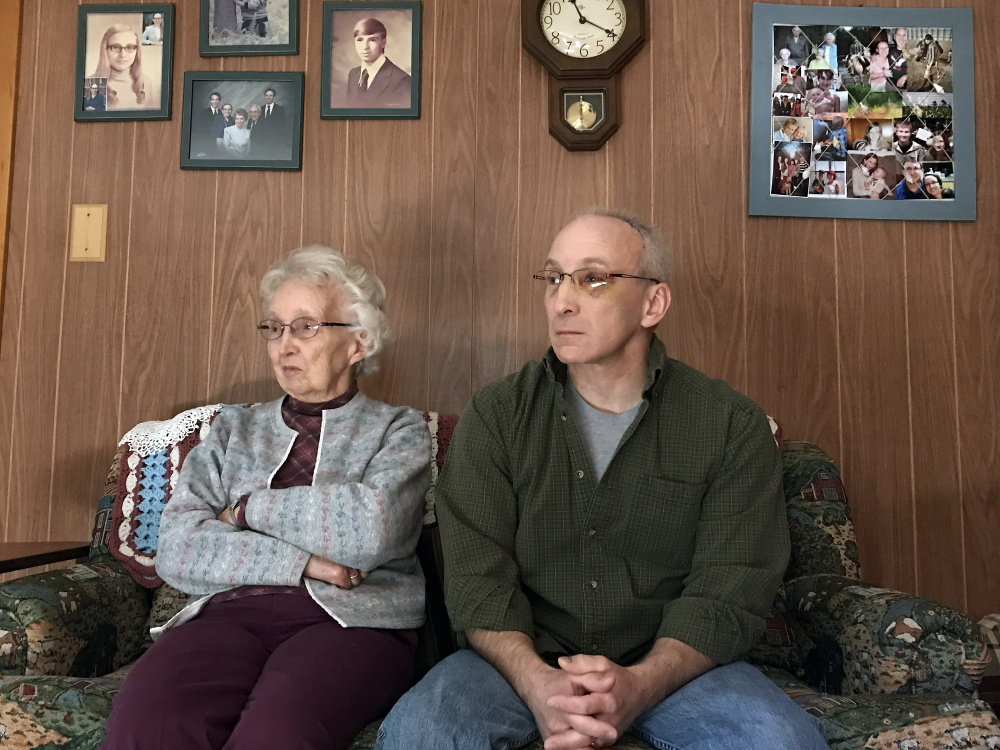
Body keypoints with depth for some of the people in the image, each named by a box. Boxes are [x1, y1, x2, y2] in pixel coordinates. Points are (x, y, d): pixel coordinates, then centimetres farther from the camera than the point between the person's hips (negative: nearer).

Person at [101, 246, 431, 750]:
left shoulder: (398, 430, 12)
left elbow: (372, 529, -9)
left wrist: (248, 508, 1)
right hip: (231, 610, 3)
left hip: (353, 618, -2)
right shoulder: (234, 430, 21)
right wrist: (300, 564, -6)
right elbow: (177, 550, 6)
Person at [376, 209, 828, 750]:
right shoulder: (496, 415, -1)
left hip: (670, 662, 0)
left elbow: (729, 590, -8)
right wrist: (538, 684, -23)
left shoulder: (732, 427, -4)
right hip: (523, 659, 0)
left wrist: (638, 685, -25)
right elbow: (478, 577, -6)